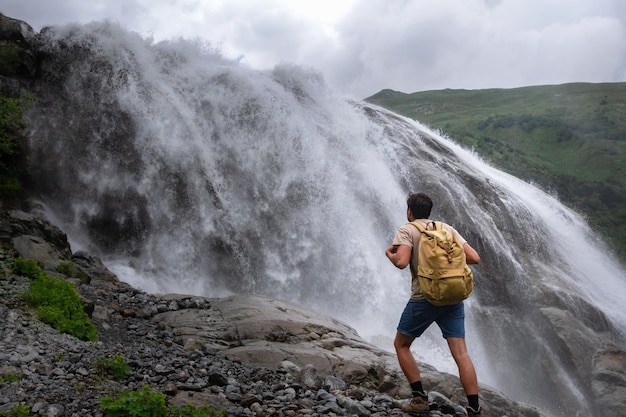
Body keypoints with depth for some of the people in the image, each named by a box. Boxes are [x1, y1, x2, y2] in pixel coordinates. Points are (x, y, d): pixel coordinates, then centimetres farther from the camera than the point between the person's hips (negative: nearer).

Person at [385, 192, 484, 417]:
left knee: (401, 345, 15)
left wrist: (389, 253, 5)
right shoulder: (447, 228, 13)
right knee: (461, 353, 2)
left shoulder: (406, 230, 0)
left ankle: (420, 398, 11)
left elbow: (402, 262, -16)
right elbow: (474, 257, 5)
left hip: (424, 299, -4)